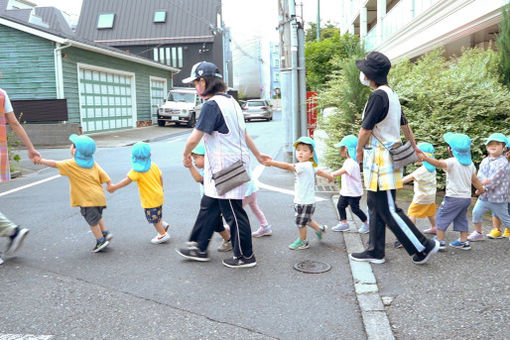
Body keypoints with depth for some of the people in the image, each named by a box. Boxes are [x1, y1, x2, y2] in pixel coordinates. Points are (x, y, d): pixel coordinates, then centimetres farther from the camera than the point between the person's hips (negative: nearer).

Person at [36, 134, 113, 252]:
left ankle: (100, 241, 6)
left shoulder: (71, 164, -8)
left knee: (92, 220, 3)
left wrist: (41, 161, 15)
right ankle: (105, 233, 22)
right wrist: (110, 185, 11)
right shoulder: (93, 163, 8)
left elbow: (55, 164, 2)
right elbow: (103, 175, 6)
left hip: (88, 199, -7)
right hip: (99, 196, 7)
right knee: (97, 216, 26)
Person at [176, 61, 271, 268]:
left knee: (233, 212, 1)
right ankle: (200, 249, 29)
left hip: (226, 168, -10)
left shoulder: (212, 105, -17)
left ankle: (245, 257, 15)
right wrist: (257, 154, 29)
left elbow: (195, 137, -18)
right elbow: (244, 133, 21)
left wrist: (185, 155, 1)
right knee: (208, 206, 17)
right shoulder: (230, 101, 14)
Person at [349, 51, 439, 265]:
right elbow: (404, 124, 22)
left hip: (380, 158, -10)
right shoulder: (391, 95, 14)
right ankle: (375, 252, 21)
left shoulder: (378, 96, -18)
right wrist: (414, 147, 31)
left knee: (388, 210, -4)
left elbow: (366, 129, -17)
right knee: (374, 206, 14)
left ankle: (423, 247, 4)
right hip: (388, 154, 10)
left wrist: (359, 151, -1)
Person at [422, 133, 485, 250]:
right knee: (461, 219, 18)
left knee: (441, 217, 3)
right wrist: (481, 189, 35)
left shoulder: (452, 162, -16)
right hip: (467, 197, 7)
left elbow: (439, 163, -36)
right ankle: (464, 241, 21)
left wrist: (425, 158, -51)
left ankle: (440, 241, 3)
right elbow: (475, 180, 17)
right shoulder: (470, 164, 7)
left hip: (453, 197, -7)